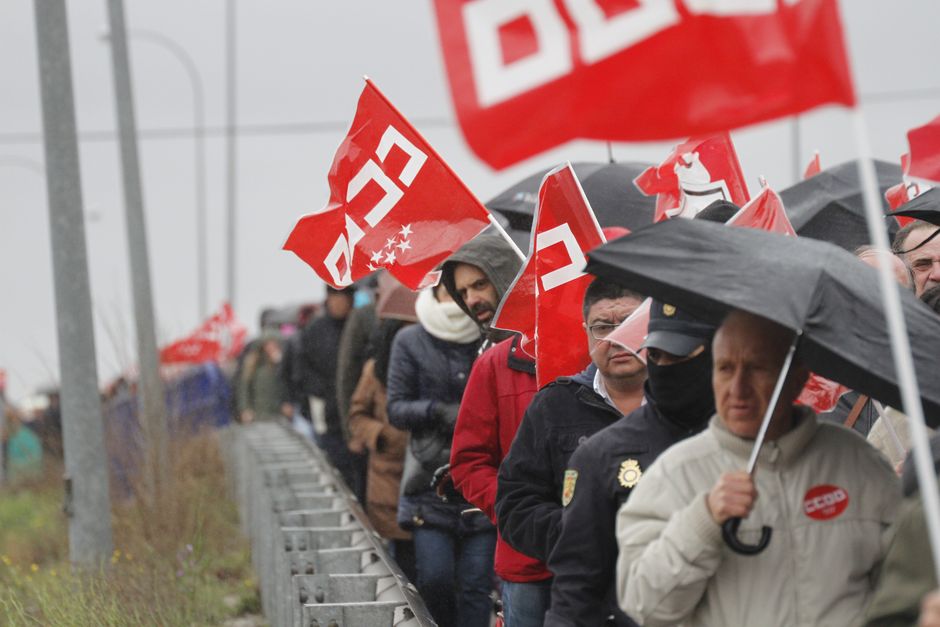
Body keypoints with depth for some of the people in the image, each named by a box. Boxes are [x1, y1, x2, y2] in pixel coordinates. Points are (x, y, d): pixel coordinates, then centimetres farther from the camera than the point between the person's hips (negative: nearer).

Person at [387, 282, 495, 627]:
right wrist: (438, 411, -13)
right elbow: (396, 408, 3)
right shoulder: (410, 341, 5)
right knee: (435, 578, -7)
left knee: (475, 585, -3)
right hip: (432, 479, 1)